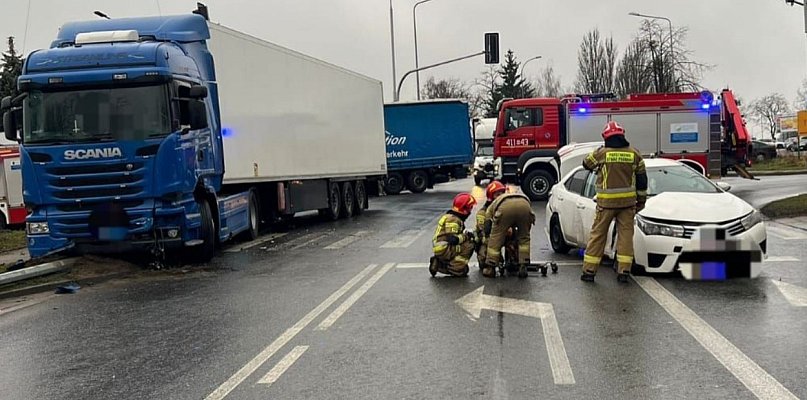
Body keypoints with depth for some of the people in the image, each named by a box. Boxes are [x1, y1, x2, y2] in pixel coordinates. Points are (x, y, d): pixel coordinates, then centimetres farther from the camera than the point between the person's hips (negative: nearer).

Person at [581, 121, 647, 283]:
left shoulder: (601, 153, -6)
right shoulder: (634, 154, 2)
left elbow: (587, 164, 13)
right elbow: (642, 178, 7)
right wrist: (641, 199, 17)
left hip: (606, 202, -2)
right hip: (628, 201, 2)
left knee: (597, 234, 5)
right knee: (625, 234, 8)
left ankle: (589, 270, 6)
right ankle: (624, 271, 5)